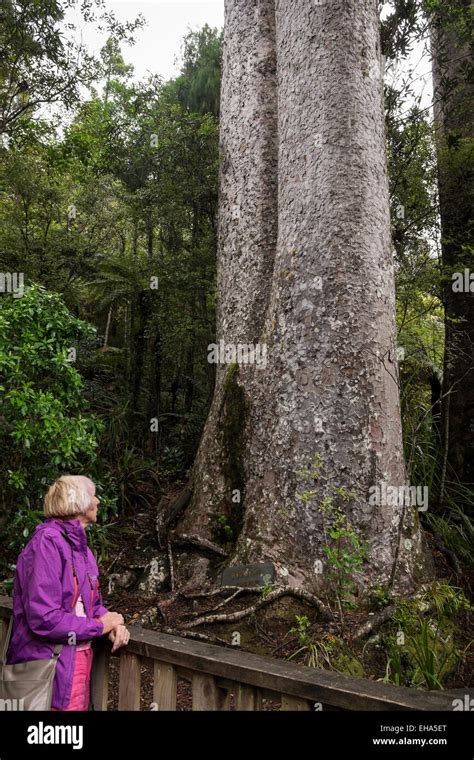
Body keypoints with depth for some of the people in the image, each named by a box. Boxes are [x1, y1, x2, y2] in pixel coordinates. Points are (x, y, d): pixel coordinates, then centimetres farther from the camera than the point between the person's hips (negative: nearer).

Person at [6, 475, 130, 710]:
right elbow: (44, 619, -27)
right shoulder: (47, 542, -21)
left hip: (80, 655, 9)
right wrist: (100, 626, -14)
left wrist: (113, 623, -7)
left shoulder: (79, 545, 8)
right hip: (52, 663, -9)